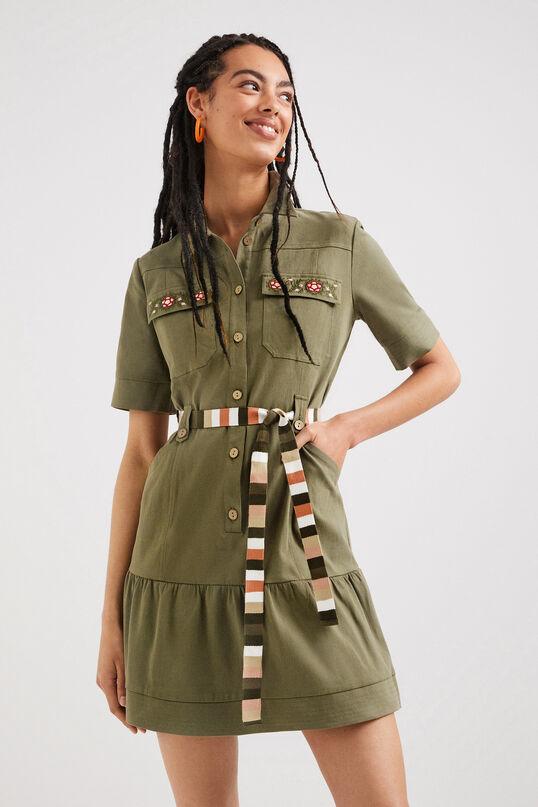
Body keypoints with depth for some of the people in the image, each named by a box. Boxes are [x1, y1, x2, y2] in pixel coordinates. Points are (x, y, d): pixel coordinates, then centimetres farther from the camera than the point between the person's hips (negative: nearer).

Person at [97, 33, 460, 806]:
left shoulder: (340, 242, 4)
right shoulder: (156, 273, 7)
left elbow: (441, 370, 13)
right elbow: (139, 452, 8)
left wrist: (348, 428, -4)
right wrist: (112, 615, 5)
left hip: (305, 560, 0)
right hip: (186, 566, 1)